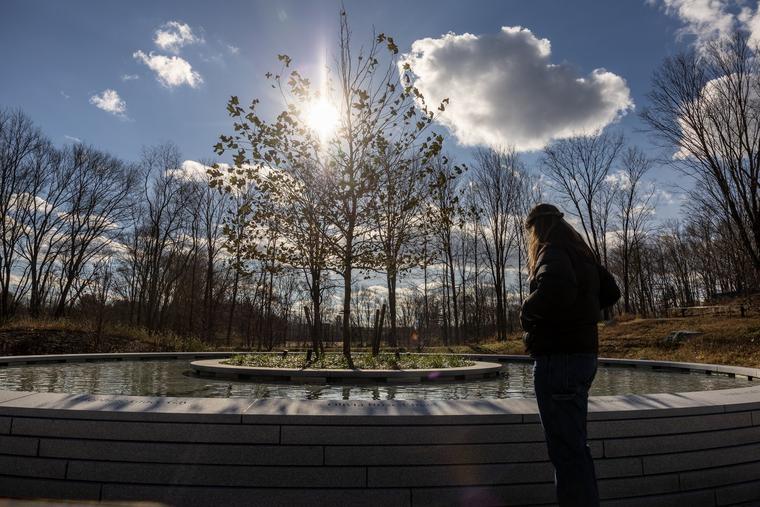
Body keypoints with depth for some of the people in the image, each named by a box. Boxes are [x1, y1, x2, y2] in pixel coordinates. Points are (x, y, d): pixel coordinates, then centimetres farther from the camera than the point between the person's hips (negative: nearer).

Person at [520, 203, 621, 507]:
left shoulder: (553, 251, -13)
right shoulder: (581, 253, 14)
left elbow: (556, 290, -33)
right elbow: (610, 293, 24)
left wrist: (526, 313, -16)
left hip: (559, 358, -10)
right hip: (582, 353, 10)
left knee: (566, 450, -2)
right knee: (575, 445, 20)